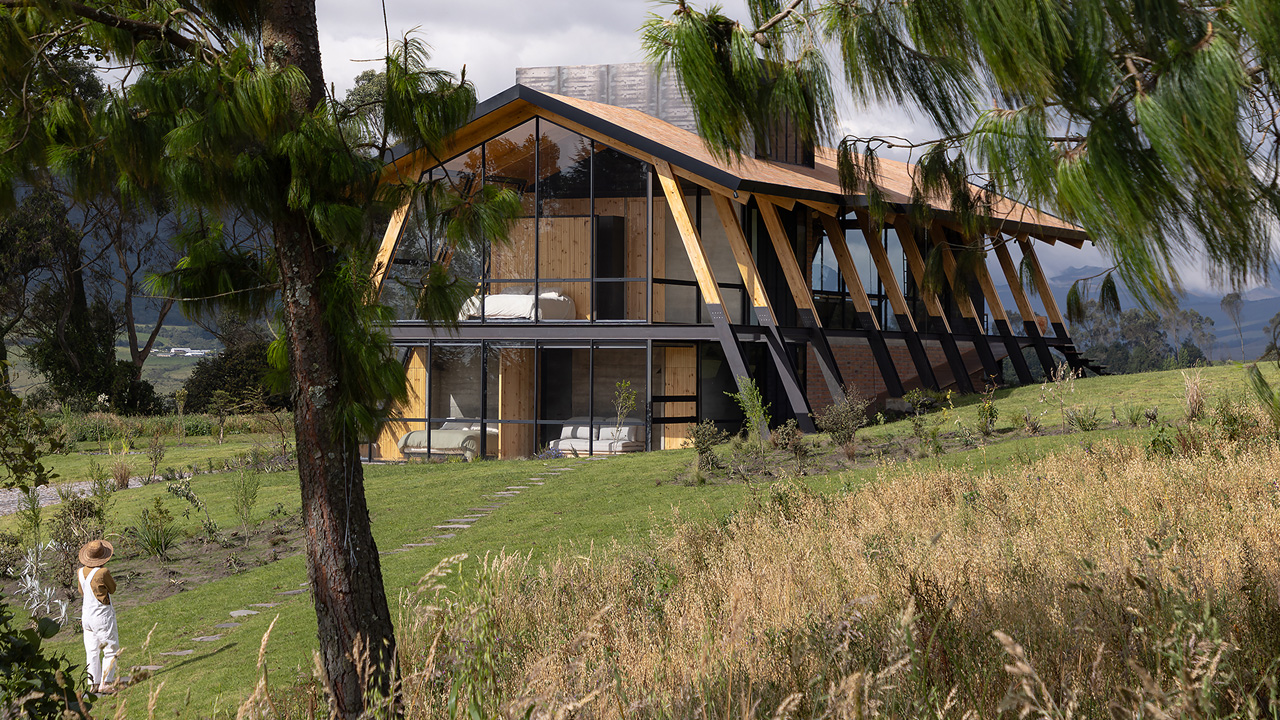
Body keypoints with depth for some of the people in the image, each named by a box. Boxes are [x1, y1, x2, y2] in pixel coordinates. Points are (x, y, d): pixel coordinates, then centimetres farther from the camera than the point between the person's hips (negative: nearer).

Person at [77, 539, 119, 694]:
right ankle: (105, 683, -1)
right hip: (102, 616, -6)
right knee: (111, 649, 3)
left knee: (92, 651, 12)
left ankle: (94, 684, 13)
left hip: (87, 615, 7)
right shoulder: (103, 572, -20)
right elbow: (112, 589, -4)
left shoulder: (81, 572, 1)